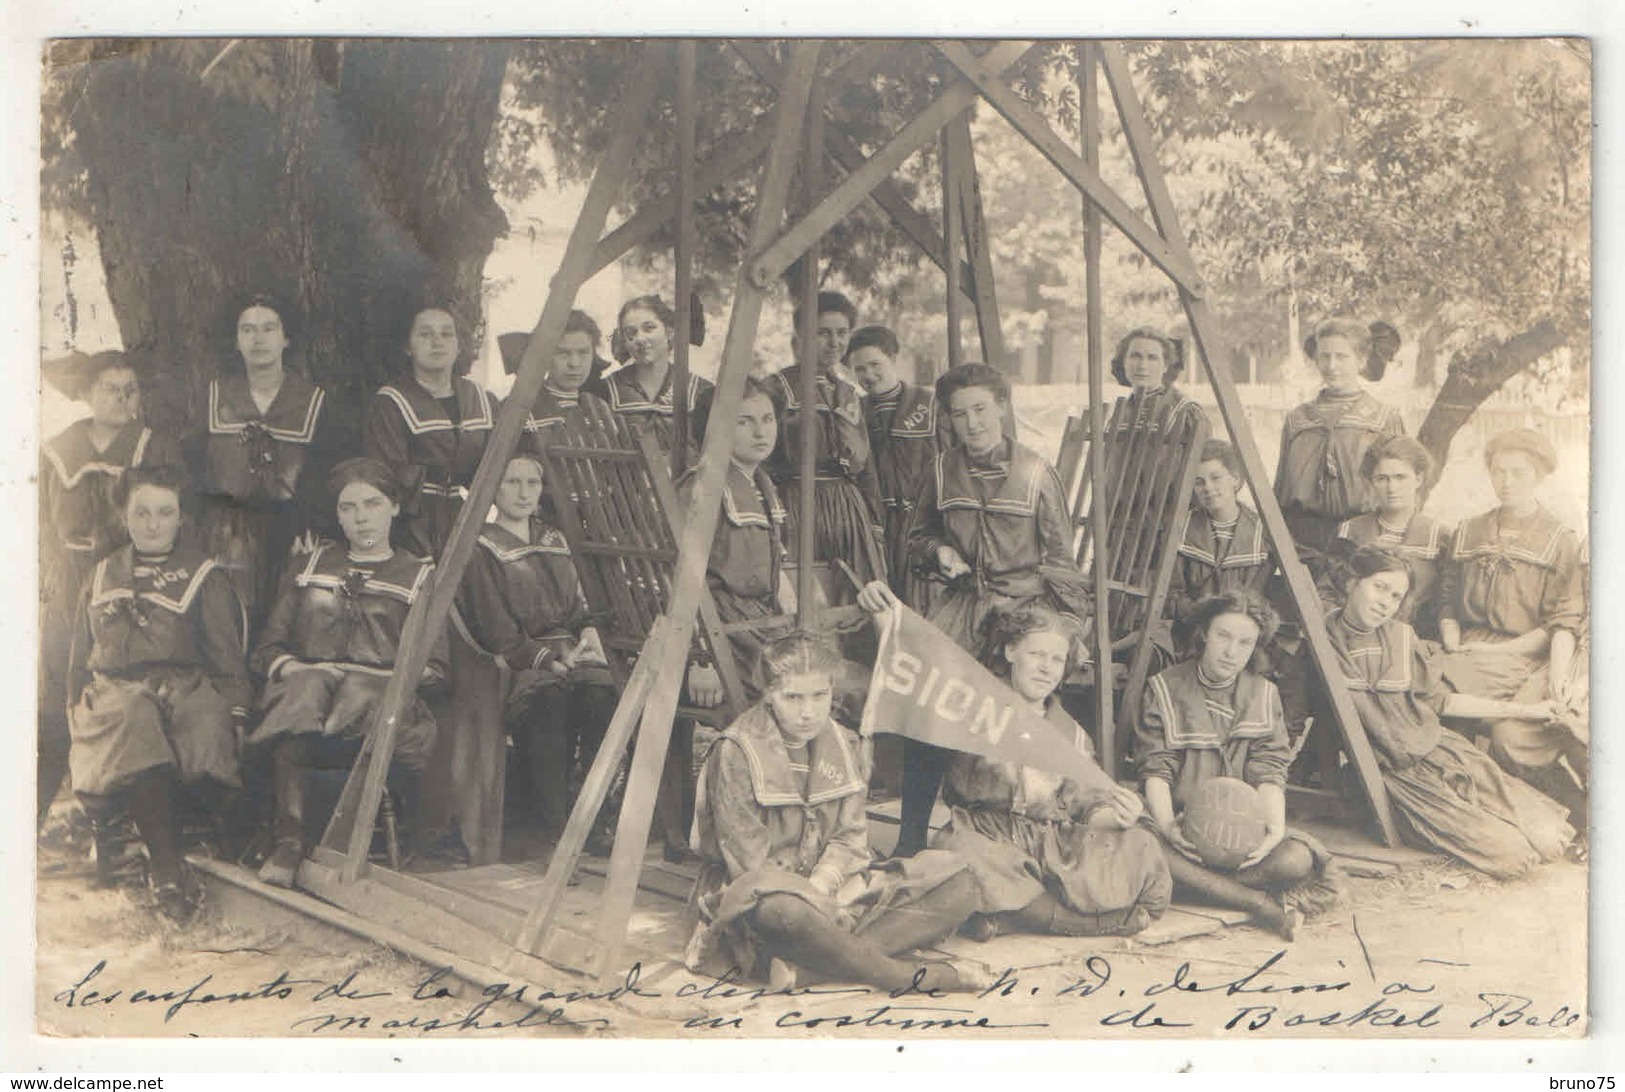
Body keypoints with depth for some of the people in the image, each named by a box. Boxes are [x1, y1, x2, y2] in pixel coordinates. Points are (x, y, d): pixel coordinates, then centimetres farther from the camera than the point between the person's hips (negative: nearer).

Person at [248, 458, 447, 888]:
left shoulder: (419, 576, 18)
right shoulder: (312, 566, 26)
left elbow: (434, 667, 8)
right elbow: (268, 649, 21)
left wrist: (386, 681, -11)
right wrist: (293, 668, -2)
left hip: (383, 692, -1)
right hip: (309, 679, 2)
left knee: (362, 698, -39)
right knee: (302, 691, -36)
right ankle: (289, 841, -42)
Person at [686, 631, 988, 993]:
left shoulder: (845, 747, 9)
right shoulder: (737, 752, -9)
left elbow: (850, 840, 3)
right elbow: (747, 858, -13)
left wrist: (821, 885, -17)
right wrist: (810, 898, -23)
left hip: (832, 886, 7)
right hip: (755, 894, -6)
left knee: (957, 885, -11)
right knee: (783, 909, -45)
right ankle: (916, 976, -29)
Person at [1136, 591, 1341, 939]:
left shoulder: (1263, 695, 12)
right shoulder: (1166, 688, 4)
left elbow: (1269, 773, 2)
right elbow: (1156, 770, -4)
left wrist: (1274, 826, -19)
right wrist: (1167, 826, -23)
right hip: (1182, 823, -2)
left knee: (1297, 857, -29)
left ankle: (1191, 883, -18)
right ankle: (1259, 903, -29)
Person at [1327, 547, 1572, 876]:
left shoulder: (1401, 637, 9)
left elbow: (1439, 701, 17)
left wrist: (1522, 710, 19)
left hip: (1437, 748, 5)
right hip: (1395, 772, -5)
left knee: (1548, 840, -10)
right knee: (1510, 854, -19)